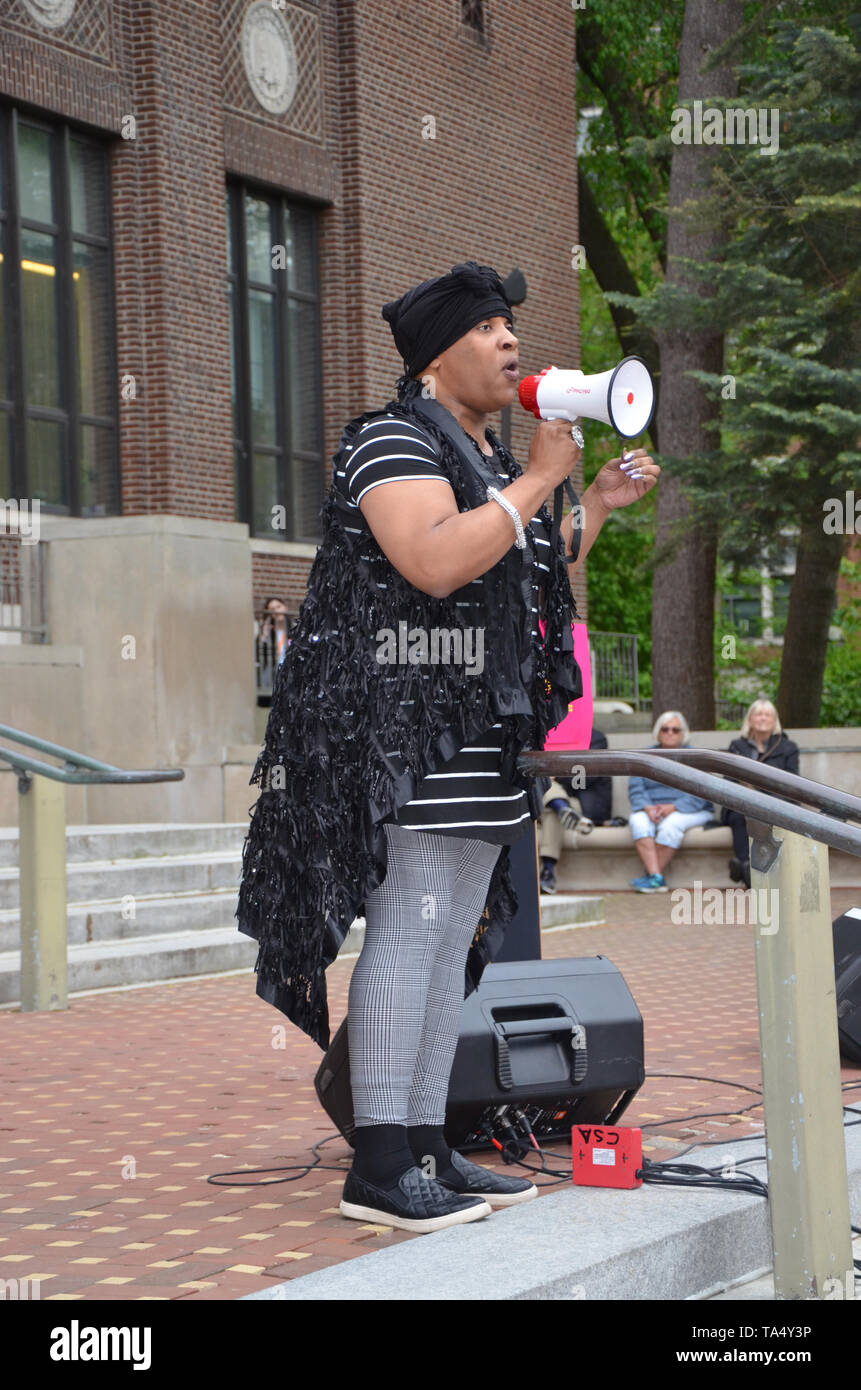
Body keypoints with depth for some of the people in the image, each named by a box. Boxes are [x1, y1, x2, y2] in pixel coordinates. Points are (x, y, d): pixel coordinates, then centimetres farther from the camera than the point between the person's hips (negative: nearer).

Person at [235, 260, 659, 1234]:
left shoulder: (489, 459, 21)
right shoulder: (394, 440, -8)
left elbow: (533, 589, 27)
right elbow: (436, 564, -24)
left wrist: (596, 508, 16)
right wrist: (540, 479, -15)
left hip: (480, 736, 10)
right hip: (409, 723, -10)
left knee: (451, 937, 7)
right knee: (408, 928, -13)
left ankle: (426, 1149, 11)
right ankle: (378, 1169, -12)